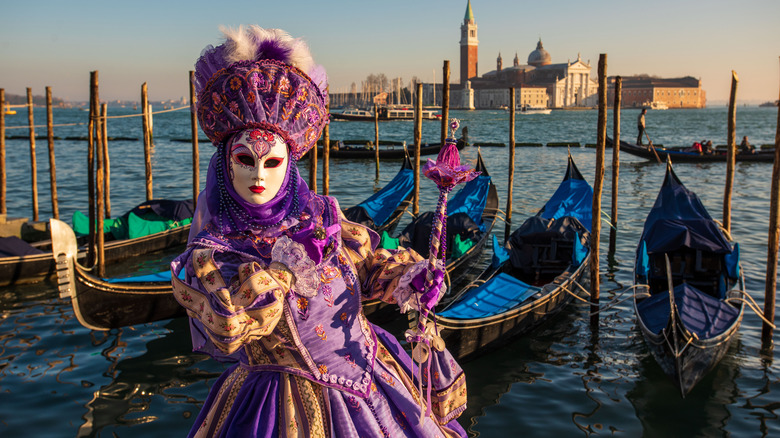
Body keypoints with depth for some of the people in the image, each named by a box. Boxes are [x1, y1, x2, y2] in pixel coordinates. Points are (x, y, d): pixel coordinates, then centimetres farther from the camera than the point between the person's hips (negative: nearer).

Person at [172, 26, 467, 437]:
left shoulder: (319, 215, -2)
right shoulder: (209, 255, -14)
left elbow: (366, 259, 11)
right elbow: (228, 329, -29)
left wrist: (405, 277, -7)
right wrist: (274, 271, -28)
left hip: (371, 371, 4)